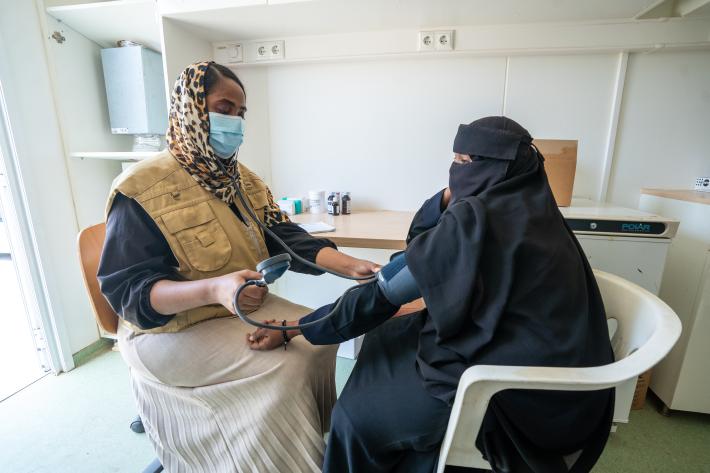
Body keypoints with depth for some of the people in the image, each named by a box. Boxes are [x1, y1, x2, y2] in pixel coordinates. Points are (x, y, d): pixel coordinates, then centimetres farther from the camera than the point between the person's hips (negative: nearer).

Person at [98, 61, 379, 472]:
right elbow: (127, 290, -20)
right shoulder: (143, 189, -16)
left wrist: (351, 265, -17)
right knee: (284, 366, -21)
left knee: (319, 339, -8)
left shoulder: (244, 179, 6)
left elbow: (286, 238, -3)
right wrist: (214, 289, -39)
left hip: (246, 309, 7)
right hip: (173, 328, -6)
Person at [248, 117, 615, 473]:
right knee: (388, 343, 17)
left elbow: (386, 289, -21)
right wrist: (447, 200, -8)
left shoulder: (476, 218, -23)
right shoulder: (528, 206, 4)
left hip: (520, 391, -9)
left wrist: (294, 328, -12)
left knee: (359, 414, 1)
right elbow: (421, 245, 9)